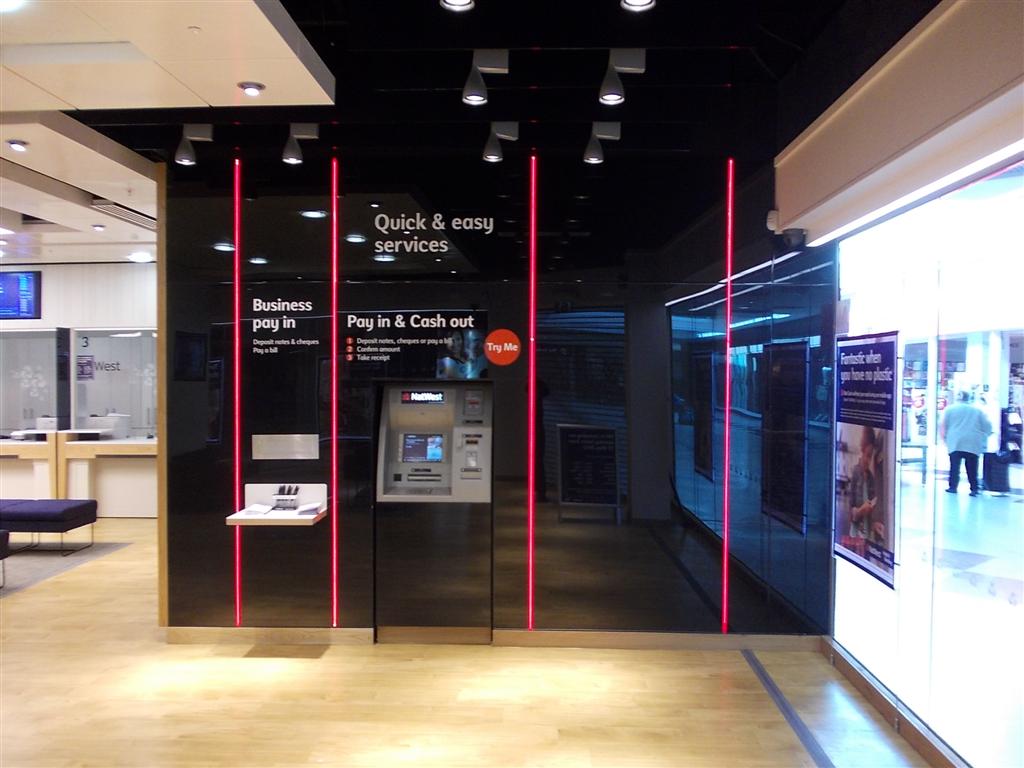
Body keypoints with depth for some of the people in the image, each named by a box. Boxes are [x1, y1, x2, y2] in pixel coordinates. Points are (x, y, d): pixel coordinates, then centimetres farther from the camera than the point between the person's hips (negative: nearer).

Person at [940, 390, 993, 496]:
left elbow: (942, 426, 5)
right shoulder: (978, 410, 13)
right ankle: (974, 489, 3)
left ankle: (953, 487, -1)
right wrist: (982, 439, 24)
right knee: (972, 469, 4)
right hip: (973, 444, 2)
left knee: (955, 466, 0)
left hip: (955, 443, -2)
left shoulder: (950, 409, 7)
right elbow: (988, 427, 11)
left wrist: (945, 438, 16)